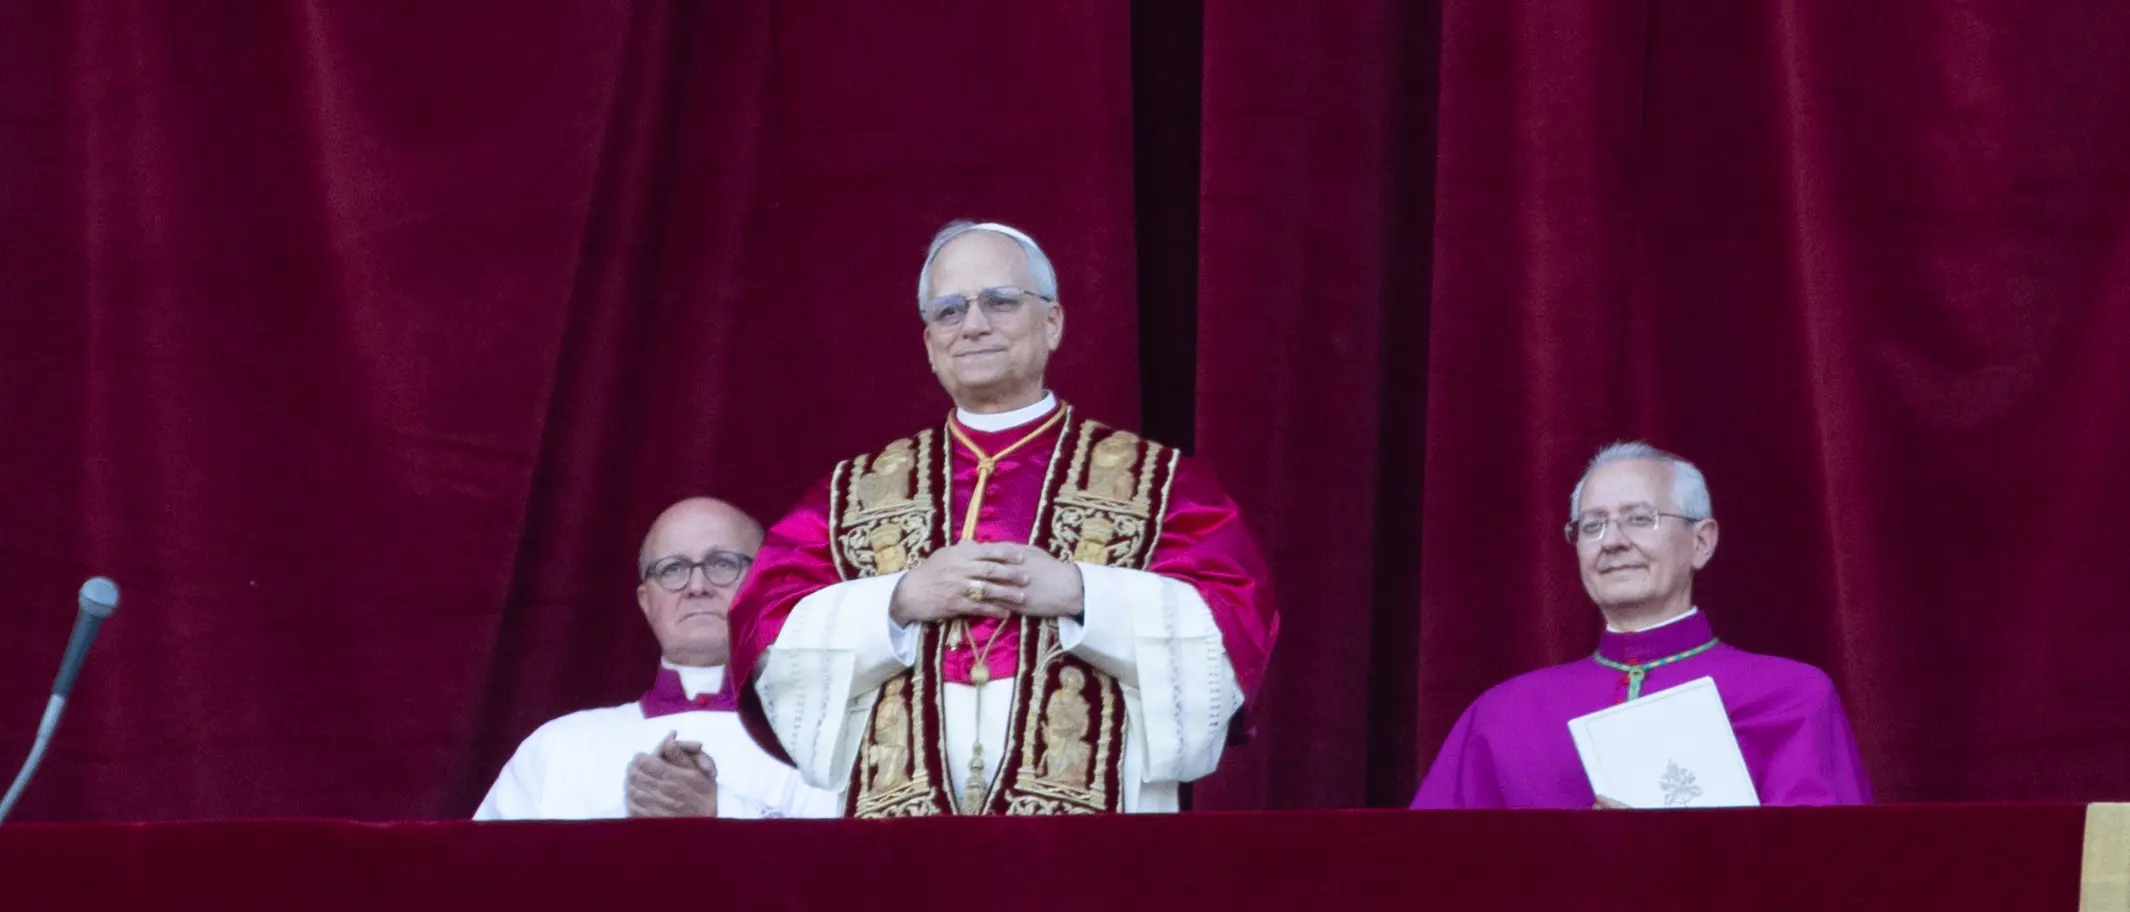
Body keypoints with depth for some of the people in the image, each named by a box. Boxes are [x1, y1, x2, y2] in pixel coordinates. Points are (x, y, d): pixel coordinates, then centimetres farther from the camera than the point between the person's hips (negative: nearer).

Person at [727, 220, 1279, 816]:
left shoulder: (1156, 480, 10)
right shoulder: (854, 493, 15)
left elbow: (1235, 626, -1)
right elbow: (764, 633, 6)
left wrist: (1078, 592, -12)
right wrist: (900, 599, -9)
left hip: (1086, 805, -1)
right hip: (899, 800, 2)